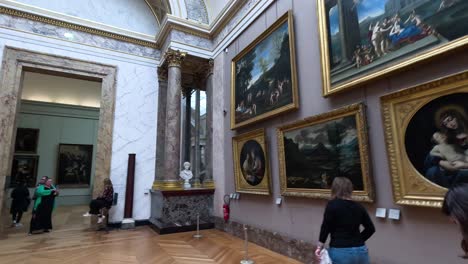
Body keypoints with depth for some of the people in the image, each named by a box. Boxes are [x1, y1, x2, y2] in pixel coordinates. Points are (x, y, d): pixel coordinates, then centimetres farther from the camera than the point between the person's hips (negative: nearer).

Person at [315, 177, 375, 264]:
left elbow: (325, 227, -10)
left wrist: (319, 246, -1)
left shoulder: (332, 204, -10)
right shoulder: (358, 207, 5)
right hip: (361, 251, 5)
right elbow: (370, 228, 12)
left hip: (340, 252, -5)